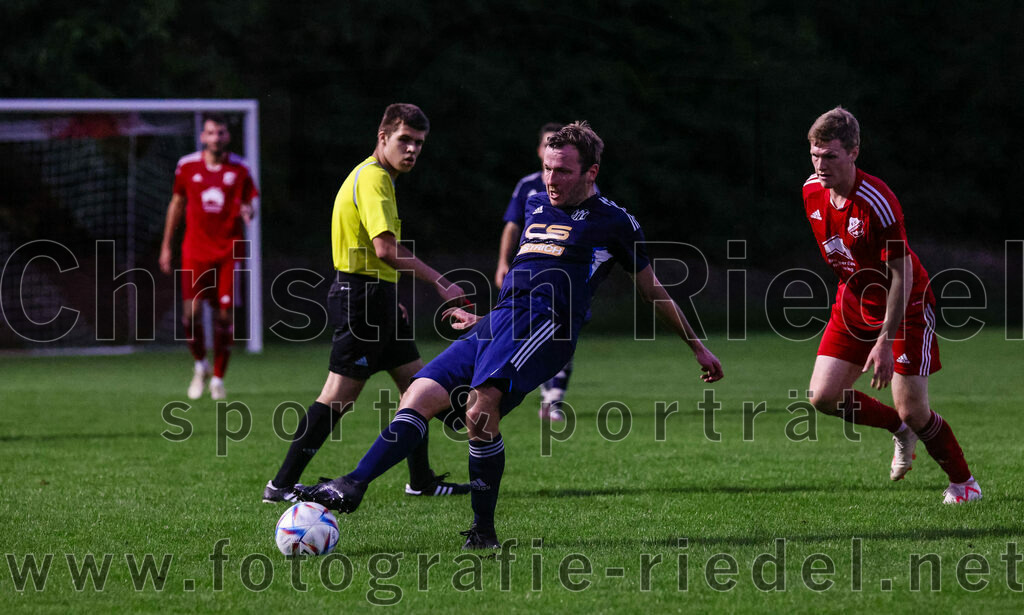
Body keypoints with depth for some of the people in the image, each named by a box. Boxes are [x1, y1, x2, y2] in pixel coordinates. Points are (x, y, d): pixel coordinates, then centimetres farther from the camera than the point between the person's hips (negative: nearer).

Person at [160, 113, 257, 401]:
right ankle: (200, 365, 15)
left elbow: (248, 204, 8)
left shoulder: (239, 169, 2)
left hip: (228, 252, 0)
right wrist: (166, 245, 16)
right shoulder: (187, 166, 4)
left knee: (224, 315, -4)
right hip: (195, 249, 0)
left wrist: (248, 212, -18)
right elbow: (177, 204, 15)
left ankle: (218, 378, 10)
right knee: (190, 312, -12)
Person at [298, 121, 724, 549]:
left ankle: (483, 529, -28)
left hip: (544, 324, -7)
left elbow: (653, 292, 18)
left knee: (481, 408, -31)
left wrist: (698, 348, 21)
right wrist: (483, 318, 44)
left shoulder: (613, 221, 9)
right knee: (418, 398, -13)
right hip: (497, 323, 7)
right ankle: (353, 487, -23)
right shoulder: (536, 205, 26)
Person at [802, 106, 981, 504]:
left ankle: (963, 483, 16)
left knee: (912, 411, -8)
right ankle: (900, 430, 21)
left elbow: (902, 274, -26)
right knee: (823, 396, -5)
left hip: (905, 307, -7)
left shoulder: (877, 203, -30)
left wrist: (885, 341, -27)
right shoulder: (812, 192, -8)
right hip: (854, 303, 7)